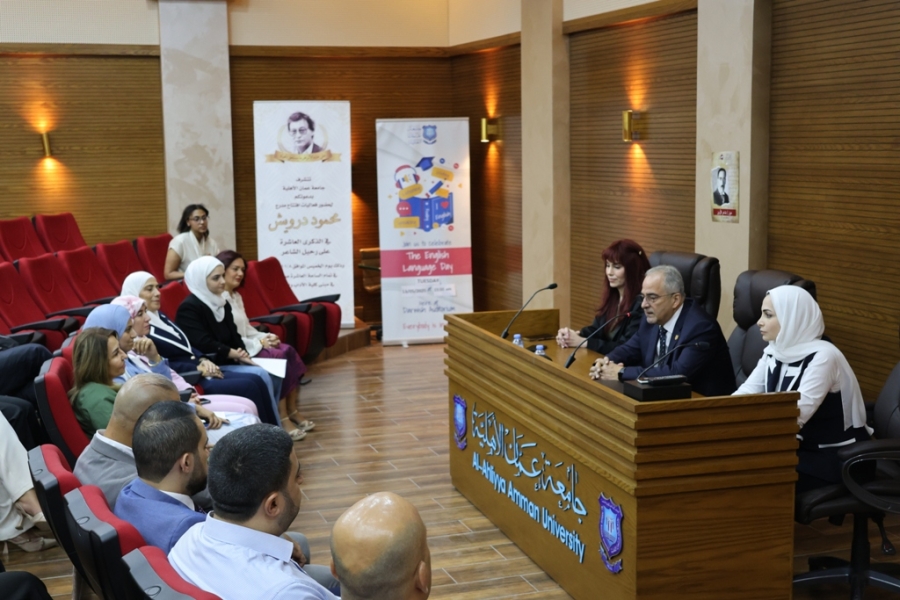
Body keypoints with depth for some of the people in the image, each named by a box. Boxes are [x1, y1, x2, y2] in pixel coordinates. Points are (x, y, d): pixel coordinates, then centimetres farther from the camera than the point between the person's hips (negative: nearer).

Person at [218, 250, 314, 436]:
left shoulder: (236, 296, 18)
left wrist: (265, 337, -1)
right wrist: (259, 343, -17)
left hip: (246, 346, 9)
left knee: (288, 351, -12)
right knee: (280, 357, -22)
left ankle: (292, 411, -13)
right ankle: (280, 415, -12)